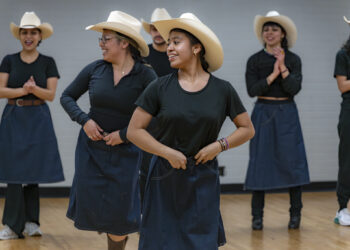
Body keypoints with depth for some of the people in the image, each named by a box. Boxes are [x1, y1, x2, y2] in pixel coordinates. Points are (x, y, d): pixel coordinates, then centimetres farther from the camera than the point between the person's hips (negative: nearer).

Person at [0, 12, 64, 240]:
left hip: (38, 120, 0)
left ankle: (30, 222, 13)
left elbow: (51, 94, -2)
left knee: (33, 171, 3)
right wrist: (22, 90, -17)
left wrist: (34, 89, -21)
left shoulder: (48, 63, 4)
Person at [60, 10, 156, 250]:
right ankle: (103, 221, 35)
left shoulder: (145, 76, -13)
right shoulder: (95, 69, -4)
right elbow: (67, 97, 7)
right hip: (91, 148, 3)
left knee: (118, 219, 3)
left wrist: (124, 134, -14)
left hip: (124, 152, -3)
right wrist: (84, 120, -9)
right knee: (90, 209, 3)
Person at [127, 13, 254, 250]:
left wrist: (220, 145, -10)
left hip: (203, 179, 0)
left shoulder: (222, 90, -1)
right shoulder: (160, 88, -4)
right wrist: (168, 152, -13)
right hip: (165, 177, 0)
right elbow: (134, 130, -3)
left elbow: (247, 129, 6)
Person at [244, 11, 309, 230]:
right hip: (263, 113, 0)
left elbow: (295, 88, -8)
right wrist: (273, 75, -15)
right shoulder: (255, 60, 4)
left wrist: (283, 67, -17)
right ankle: (257, 216, 5)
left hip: (286, 114, 0)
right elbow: (252, 90, -7)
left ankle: (295, 214, 7)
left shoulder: (293, 59, 4)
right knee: (260, 161, -2)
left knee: (292, 161, -3)